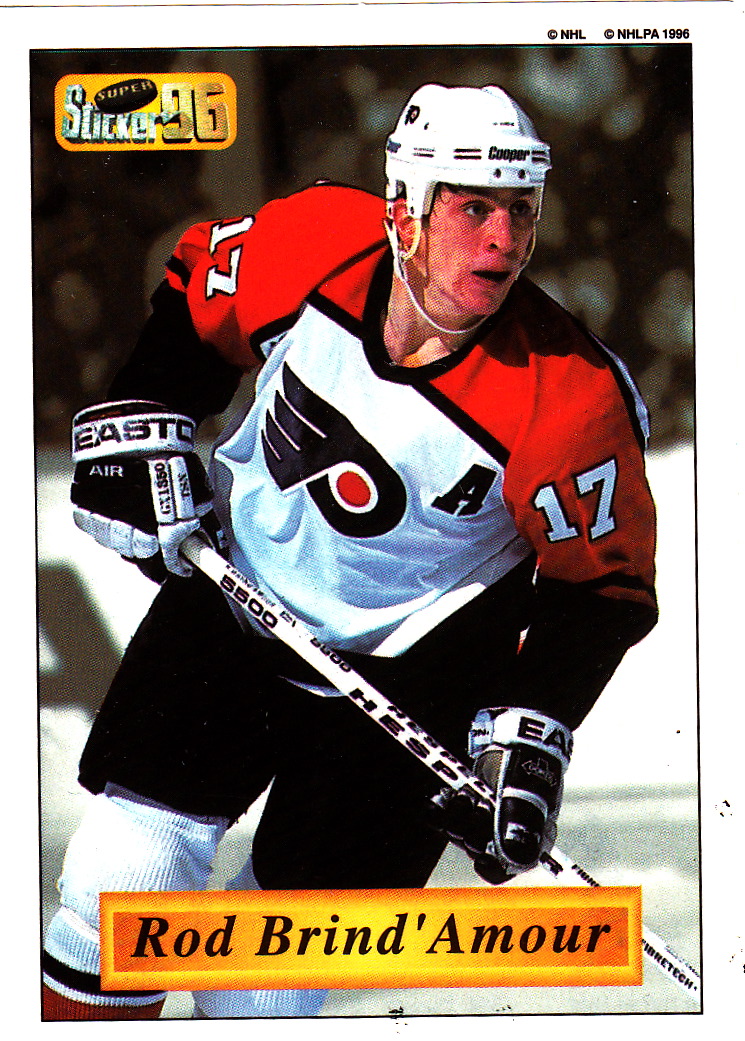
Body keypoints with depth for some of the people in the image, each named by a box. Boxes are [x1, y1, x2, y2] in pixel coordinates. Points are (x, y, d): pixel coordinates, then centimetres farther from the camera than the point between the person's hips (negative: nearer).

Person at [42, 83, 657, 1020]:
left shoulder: (568, 403, -26)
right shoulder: (313, 243, -17)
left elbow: (602, 585, -13)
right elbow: (196, 288, 5)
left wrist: (527, 736, -20)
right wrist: (138, 423, -3)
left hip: (416, 657, -3)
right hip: (234, 584, 3)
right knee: (127, 870, 0)